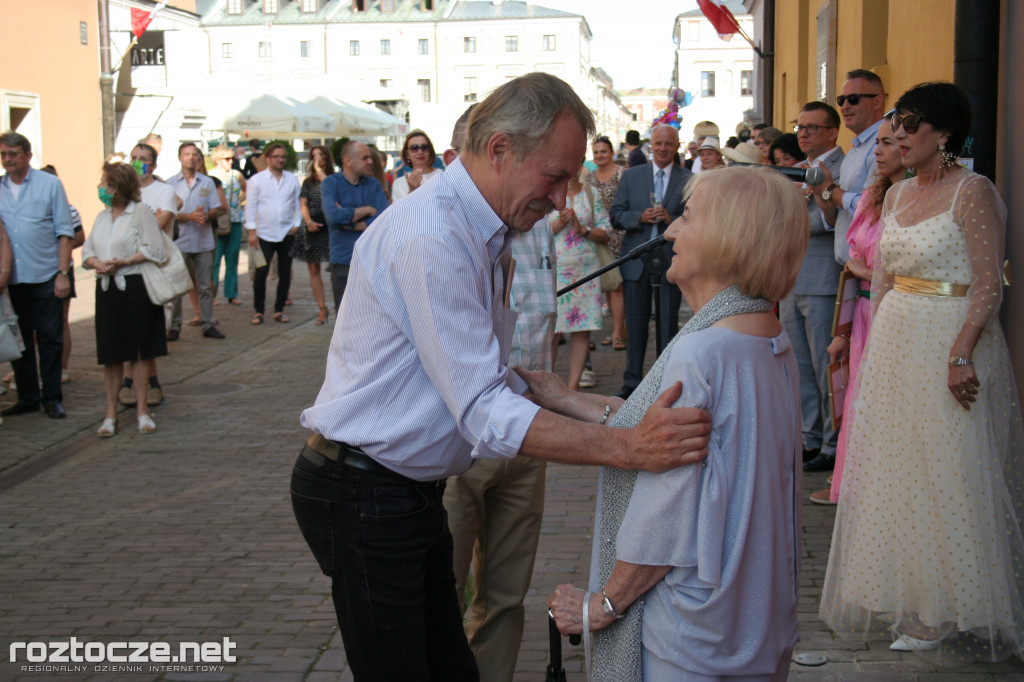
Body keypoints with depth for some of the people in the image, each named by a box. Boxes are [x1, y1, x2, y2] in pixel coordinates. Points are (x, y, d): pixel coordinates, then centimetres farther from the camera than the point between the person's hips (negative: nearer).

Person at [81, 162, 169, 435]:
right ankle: (111, 413, 11)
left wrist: (122, 263, -17)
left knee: (138, 352, 2)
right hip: (107, 289, 5)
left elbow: (154, 250, -11)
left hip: (135, 287, -5)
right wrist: (98, 263, -9)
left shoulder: (140, 211, -5)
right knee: (111, 355, 5)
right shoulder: (102, 217, 15)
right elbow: (87, 251, 13)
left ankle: (142, 409, 12)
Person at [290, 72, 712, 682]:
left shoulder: (482, 237, 11)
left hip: (411, 489, 10)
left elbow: (494, 379, 16)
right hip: (364, 493, -9)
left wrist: (596, 409, 5)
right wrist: (630, 448, -32)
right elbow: (486, 415, -27)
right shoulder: (433, 237, -23)